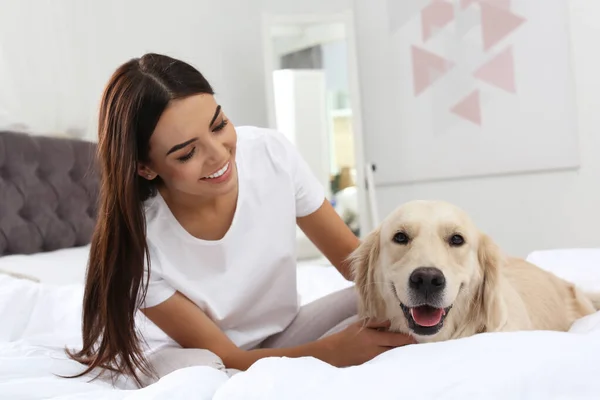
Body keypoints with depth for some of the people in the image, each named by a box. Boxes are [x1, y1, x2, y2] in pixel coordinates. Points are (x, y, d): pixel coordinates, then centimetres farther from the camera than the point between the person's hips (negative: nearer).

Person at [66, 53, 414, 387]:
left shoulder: (273, 152, -20)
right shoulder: (139, 240, -27)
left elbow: (350, 256, -9)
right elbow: (223, 356, -21)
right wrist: (335, 350, -36)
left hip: (288, 334, 3)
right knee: (184, 366, -36)